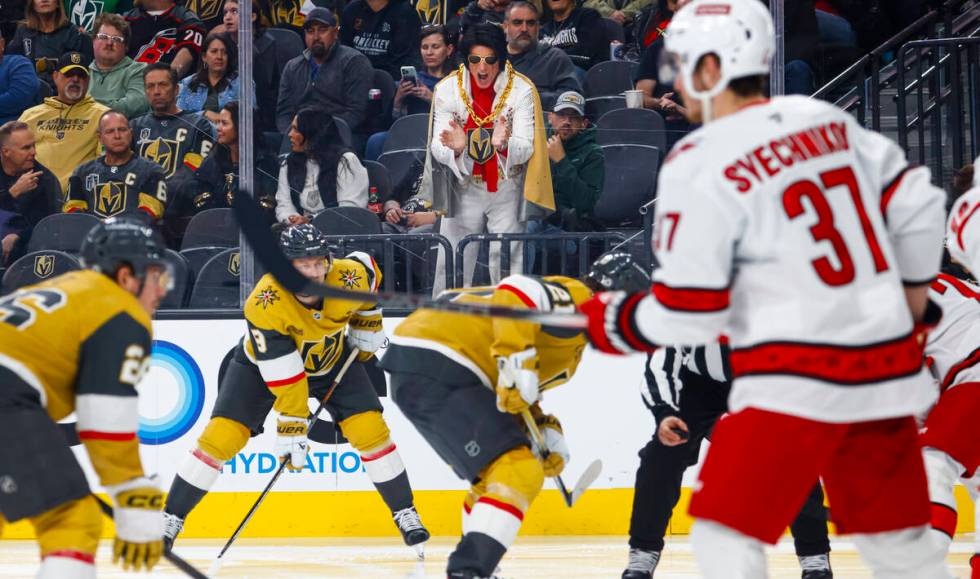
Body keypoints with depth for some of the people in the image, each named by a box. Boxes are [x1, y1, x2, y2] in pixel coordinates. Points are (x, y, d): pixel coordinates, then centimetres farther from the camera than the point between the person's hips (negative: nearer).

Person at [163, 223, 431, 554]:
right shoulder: (264, 304, -39)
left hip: (333, 359, 3)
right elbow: (284, 377, -36)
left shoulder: (350, 277, -30)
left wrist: (367, 324, 3)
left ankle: (405, 515, 7)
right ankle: (170, 519, 0)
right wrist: (292, 430, -34)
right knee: (221, 437, -13)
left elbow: (368, 266, -2)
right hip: (264, 362, -3)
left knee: (370, 430, -10)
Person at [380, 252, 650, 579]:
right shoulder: (576, 299, -5)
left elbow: (517, 396, 26)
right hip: (434, 368, -11)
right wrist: (517, 361, -30)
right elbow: (517, 294, -23)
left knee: (496, 472, 25)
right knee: (518, 472, -15)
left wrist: (549, 436, 13)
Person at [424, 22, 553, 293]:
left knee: (508, 261, -1)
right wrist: (455, 148, -37)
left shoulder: (522, 90, -13)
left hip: (506, 190, -1)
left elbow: (526, 148, -18)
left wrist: (504, 145, -41)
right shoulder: (447, 89, -10)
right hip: (464, 188, 1)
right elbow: (438, 148, -13)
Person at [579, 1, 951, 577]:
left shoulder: (700, 165, -10)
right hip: (886, 368, 7)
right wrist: (911, 302, 26)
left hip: (796, 381, -7)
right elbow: (917, 206, 12)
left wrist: (617, 325, 9)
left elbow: (689, 314, -10)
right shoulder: (827, 121, 9)